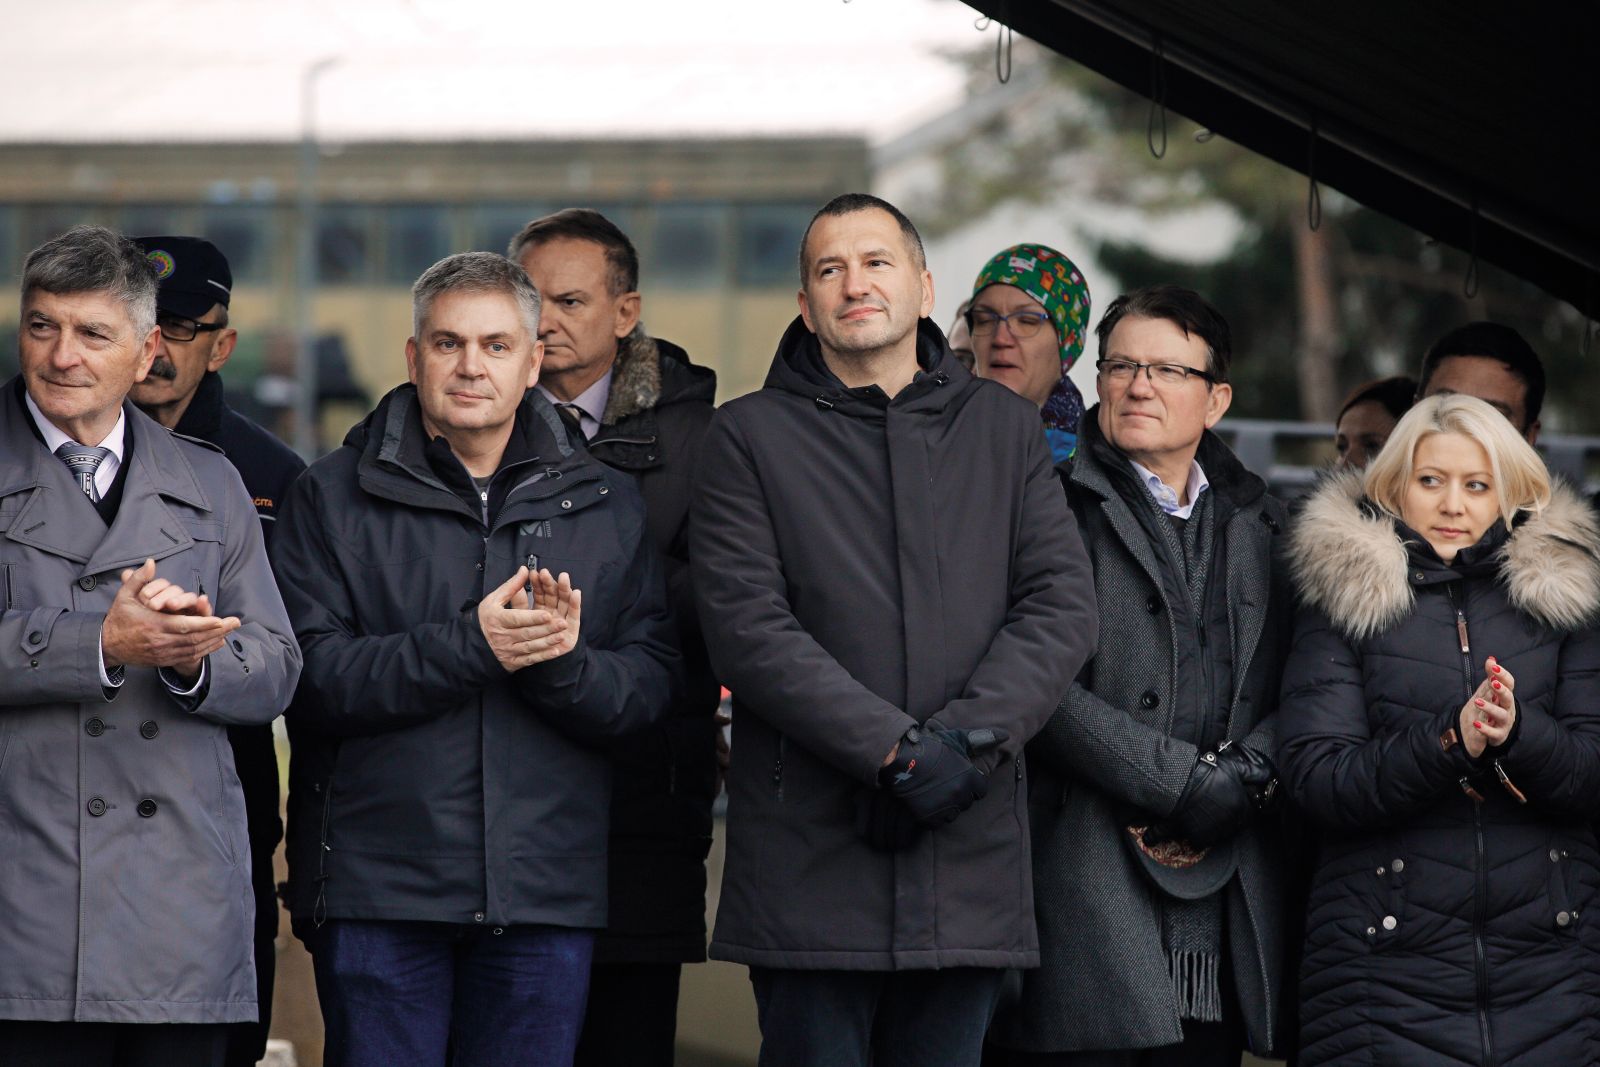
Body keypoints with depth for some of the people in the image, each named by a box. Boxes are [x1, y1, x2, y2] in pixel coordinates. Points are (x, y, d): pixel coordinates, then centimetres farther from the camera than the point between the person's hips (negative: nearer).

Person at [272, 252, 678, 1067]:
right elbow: (308, 675, -8)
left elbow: (652, 685, 3)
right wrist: (468, 647, -18)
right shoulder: (333, 498, 4)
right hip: (377, 888, -2)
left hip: (547, 900, 2)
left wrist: (562, 661, -18)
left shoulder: (605, 505, 12)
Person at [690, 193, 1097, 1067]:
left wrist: (967, 740, -11)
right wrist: (897, 750, -16)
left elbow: (1062, 607, 5)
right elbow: (749, 630, -7)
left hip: (970, 859, 3)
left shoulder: (1004, 428, 15)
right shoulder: (751, 436, 5)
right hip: (809, 856, -3)